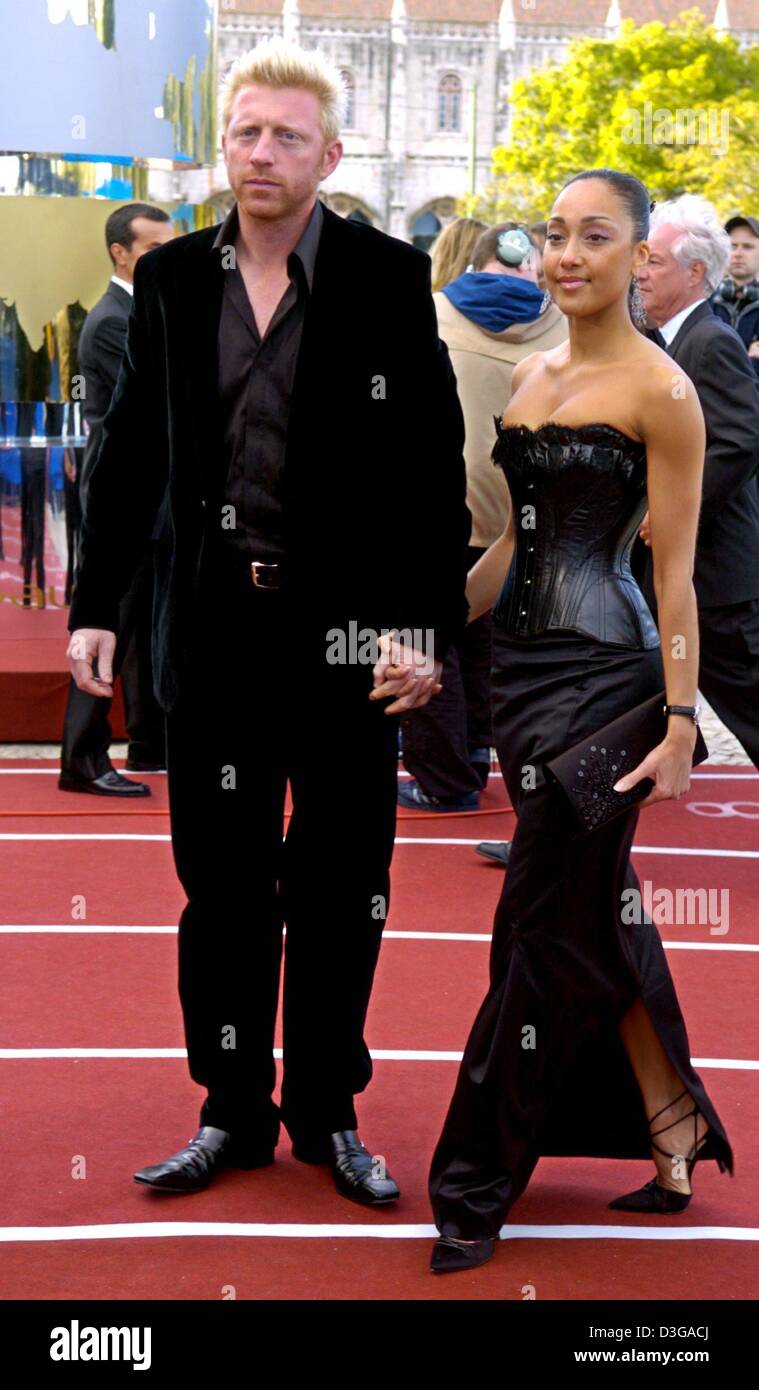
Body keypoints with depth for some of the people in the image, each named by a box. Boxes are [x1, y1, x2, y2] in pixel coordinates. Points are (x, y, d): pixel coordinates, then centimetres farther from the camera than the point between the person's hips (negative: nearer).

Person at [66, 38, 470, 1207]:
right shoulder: (172, 279, 6)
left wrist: (427, 625, -13)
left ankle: (327, 1112, 22)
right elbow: (132, 452, 11)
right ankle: (234, 1112, 22)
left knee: (341, 887, 7)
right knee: (222, 883, 9)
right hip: (215, 626, 3)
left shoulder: (388, 278, -3)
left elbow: (434, 465, -6)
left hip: (348, 629, -2)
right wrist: (95, 605, 7)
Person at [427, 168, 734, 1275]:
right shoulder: (532, 375, 12)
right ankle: (675, 1140, 24)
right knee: (601, 915, 12)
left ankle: (479, 1186, 8)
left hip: (602, 671, -7)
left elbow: (676, 573, -10)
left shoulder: (659, 391, -9)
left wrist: (681, 722, -13)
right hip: (523, 663, 8)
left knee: (547, 927, -1)